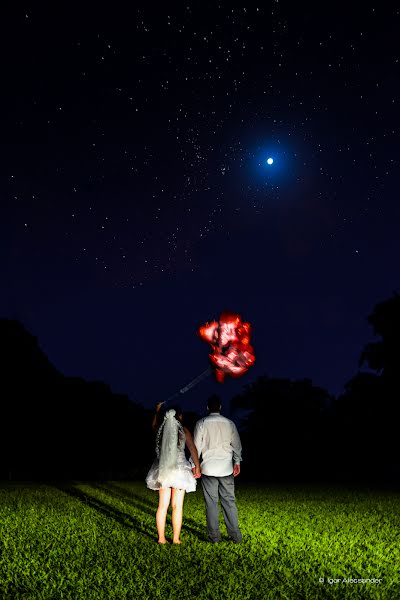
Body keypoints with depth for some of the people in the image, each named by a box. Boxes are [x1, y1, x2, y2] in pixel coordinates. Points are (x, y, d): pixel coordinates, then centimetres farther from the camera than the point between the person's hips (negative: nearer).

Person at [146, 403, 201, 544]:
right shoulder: (183, 430, -5)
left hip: (162, 469, 4)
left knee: (162, 505, 8)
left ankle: (161, 538, 12)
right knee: (177, 506, 2)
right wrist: (197, 467, -2)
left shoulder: (161, 429, 5)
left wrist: (157, 412, 37)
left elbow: (154, 426, 29)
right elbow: (193, 449, -8)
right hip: (179, 469, -4)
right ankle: (176, 538, 4)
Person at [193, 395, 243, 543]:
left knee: (211, 503, 5)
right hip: (226, 469, 2)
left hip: (208, 468, -2)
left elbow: (196, 446, -3)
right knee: (229, 501, 8)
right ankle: (235, 536, 9)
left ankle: (214, 536, 10)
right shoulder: (229, 423, 2)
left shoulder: (202, 423, -4)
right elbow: (237, 445, 9)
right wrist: (237, 462, 22)